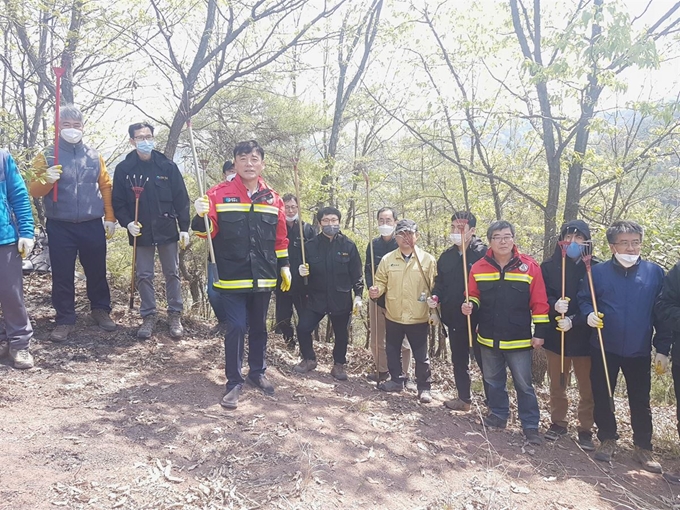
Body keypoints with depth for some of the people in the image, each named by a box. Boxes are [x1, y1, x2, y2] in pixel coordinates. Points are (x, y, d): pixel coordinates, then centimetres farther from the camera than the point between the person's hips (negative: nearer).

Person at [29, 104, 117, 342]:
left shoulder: (94, 156, 7)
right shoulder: (47, 156, 2)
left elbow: (105, 187, 9)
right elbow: (34, 190, -2)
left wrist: (110, 218, 5)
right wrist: (46, 180, -24)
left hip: (92, 226, 1)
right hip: (60, 227, -1)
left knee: (97, 272, 9)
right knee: (62, 276, 3)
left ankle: (100, 310, 26)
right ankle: (65, 320, 14)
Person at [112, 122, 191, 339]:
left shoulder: (167, 166, -2)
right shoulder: (124, 169, -1)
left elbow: (181, 199, 0)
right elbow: (118, 203, 2)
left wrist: (184, 228, -4)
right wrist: (127, 222, -14)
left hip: (167, 230, 0)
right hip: (140, 233, 0)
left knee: (172, 274, 7)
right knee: (144, 276, 7)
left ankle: (175, 315, 20)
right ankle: (148, 316, 20)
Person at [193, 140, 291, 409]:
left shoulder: (273, 198, 6)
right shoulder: (219, 194, -5)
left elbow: (280, 237, 13)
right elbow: (206, 231, -7)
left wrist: (284, 266, 13)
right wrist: (201, 217, -27)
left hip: (263, 278, 4)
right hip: (232, 278, -3)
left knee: (259, 326, 16)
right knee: (236, 327, -3)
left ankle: (257, 372, 34)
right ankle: (234, 382, 12)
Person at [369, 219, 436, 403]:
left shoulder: (428, 259, -5)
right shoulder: (387, 259, 0)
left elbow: (434, 288, -2)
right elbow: (381, 281, 7)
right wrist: (376, 290, -15)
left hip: (418, 317, -3)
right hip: (393, 316, 3)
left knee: (421, 354, 6)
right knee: (392, 350, 16)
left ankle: (424, 387, 22)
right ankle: (397, 380, 35)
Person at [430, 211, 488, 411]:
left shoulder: (483, 253, -12)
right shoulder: (447, 256, 9)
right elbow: (440, 283, 18)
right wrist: (436, 297, -3)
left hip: (477, 319, -7)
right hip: (454, 318, 7)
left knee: (485, 361, 1)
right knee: (458, 361, 18)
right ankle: (464, 398, 34)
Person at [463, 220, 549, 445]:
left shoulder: (530, 266, -9)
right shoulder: (478, 267, -3)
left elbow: (539, 303, -6)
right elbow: (474, 297, 8)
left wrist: (540, 332, -7)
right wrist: (470, 306, -14)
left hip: (519, 340, -3)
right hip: (488, 338, 3)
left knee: (523, 384, 5)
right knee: (493, 381, 18)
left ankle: (530, 426, 17)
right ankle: (498, 414, 35)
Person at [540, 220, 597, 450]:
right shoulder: (549, 266, -1)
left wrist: (574, 321, -21)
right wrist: (554, 305, -24)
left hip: (585, 336, -1)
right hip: (556, 335, 2)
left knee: (587, 388, 7)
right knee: (557, 384, 14)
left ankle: (585, 430, 23)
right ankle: (558, 423, 31)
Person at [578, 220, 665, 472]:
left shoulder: (654, 272, -3)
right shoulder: (598, 272, -5)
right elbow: (583, 300, 5)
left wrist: (662, 346, 0)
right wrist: (589, 314, -17)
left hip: (639, 350, 0)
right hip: (604, 348, 0)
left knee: (640, 401, 11)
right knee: (602, 396, 10)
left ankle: (643, 448, 27)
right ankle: (607, 439, 29)